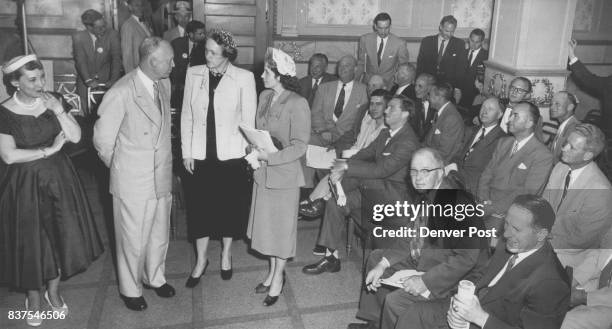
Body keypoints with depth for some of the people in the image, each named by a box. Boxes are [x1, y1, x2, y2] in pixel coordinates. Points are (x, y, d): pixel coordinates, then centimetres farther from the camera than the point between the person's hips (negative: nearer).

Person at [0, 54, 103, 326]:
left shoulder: (53, 102, -1)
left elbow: (76, 137, -7)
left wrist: (58, 110, -18)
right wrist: (49, 150, -16)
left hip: (59, 179, 3)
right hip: (25, 184, -3)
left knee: (61, 236, 10)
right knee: (30, 242, 8)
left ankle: (53, 290, 33)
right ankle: (34, 297, 32)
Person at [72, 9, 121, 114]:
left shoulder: (112, 34, -5)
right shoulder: (78, 37, -3)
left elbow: (116, 58, -10)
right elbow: (80, 60, -9)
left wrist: (113, 80, -23)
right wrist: (88, 80, -23)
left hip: (107, 82, -1)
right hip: (85, 82, 1)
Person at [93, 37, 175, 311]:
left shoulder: (164, 84, 1)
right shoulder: (121, 93, -21)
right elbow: (103, 140, -11)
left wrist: (165, 160, 13)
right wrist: (118, 167, 2)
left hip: (162, 176, 6)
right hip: (133, 181, -6)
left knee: (159, 234, 20)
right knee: (133, 239, 11)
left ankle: (155, 277, 44)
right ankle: (130, 289, 34)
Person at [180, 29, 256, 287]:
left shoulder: (244, 78, -7)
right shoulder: (193, 74, 1)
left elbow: (249, 120, -4)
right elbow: (186, 115, 4)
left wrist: (246, 152, -9)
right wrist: (186, 151, 1)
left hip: (231, 154, -2)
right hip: (200, 154, 2)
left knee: (229, 205, 12)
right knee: (200, 205, 10)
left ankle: (226, 253, 36)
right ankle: (201, 259, 29)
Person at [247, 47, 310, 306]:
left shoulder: (297, 104, -18)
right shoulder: (264, 97, 3)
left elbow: (299, 146, -17)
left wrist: (269, 157, -23)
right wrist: (255, 151, -4)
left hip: (285, 173, -7)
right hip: (263, 172, 7)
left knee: (282, 226, 9)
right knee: (267, 224, 16)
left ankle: (278, 278, 27)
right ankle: (272, 272, 35)